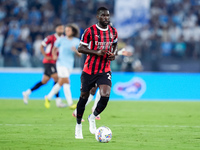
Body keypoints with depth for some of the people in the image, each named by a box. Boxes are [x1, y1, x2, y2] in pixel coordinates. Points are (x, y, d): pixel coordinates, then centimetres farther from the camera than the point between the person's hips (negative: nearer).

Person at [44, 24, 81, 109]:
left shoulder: (77, 41, 7)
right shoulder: (61, 40, 2)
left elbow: (80, 55, 7)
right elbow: (54, 48, 15)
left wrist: (76, 51, -14)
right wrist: (54, 55, -5)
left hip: (70, 64, 4)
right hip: (61, 63, -4)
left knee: (60, 83, 9)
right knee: (66, 82, -14)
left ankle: (48, 97, 26)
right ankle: (70, 104, -16)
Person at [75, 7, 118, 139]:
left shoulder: (113, 32, 5)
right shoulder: (90, 31, -8)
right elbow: (80, 48, -8)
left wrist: (113, 54, 2)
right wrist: (97, 52, -21)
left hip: (105, 71, 2)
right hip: (89, 70, -2)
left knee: (105, 96, -16)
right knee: (84, 97, 5)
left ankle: (93, 117, 13)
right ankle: (78, 125, 25)